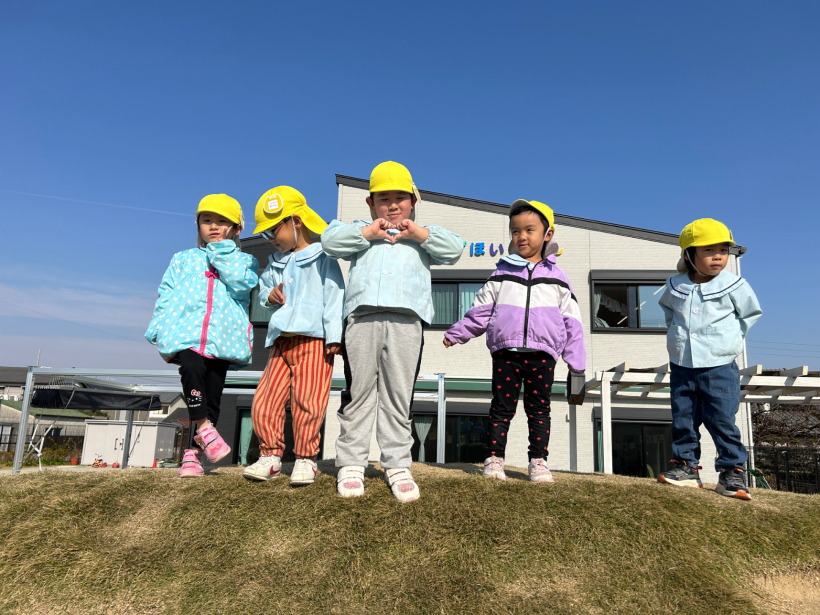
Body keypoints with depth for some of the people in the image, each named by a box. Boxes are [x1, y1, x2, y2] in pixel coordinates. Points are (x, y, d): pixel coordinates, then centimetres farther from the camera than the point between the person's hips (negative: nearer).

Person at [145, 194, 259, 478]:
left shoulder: (243, 261, 15)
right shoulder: (183, 259, 19)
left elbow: (241, 284, -8)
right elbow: (166, 295, 14)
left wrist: (222, 251, -2)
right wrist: (160, 329, 1)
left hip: (222, 338, 0)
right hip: (185, 333, 0)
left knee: (212, 398, 0)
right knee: (192, 369, -31)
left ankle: (192, 453, 10)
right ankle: (204, 427, -18)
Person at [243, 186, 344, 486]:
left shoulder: (322, 258, 0)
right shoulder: (274, 262, 20)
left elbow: (333, 297, -7)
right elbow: (263, 288, 29)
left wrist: (334, 337, -14)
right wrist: (269, 296, 3)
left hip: (313, 341, -6)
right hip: (281, 342, 7)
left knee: (307, 402, -5)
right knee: (265, 400, 2)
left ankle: (306, 459, 8)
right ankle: (271, 455, 15)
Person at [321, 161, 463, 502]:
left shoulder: (424, 235, 25)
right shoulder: (361, 231, 25)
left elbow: (454, 249, 9)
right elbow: (329, 240, 9)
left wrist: (420, 233, 0)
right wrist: (367, 232, 1)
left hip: (406, 320, 0)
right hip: (362, 317, 1)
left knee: (398, 395, 0)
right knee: (358, 392, 0)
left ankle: (398, 465, 7)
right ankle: (351, 464, 7)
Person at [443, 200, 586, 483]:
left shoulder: (556, 278, 11)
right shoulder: (502, 274, 10)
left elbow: (571, 321, 11)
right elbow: (480, 311, 13)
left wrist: (576, 359, 7)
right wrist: (456, 333, 10)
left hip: (542, 354, 0)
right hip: (505, 351, 0)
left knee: (539, 408, 6)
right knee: (502, 407, 3)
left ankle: (538, 461, 15)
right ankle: (494, 458, 11)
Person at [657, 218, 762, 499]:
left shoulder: (733, 285, -6)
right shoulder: (675, 286, 1)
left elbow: (751, 312, 10)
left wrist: (729, 336, 6)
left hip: (719, 368, -3)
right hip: (681, 366, 3)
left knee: (722, 421, -2)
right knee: (683, 420, 8)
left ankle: (731, 471, 11)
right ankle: (686, 466, 20)